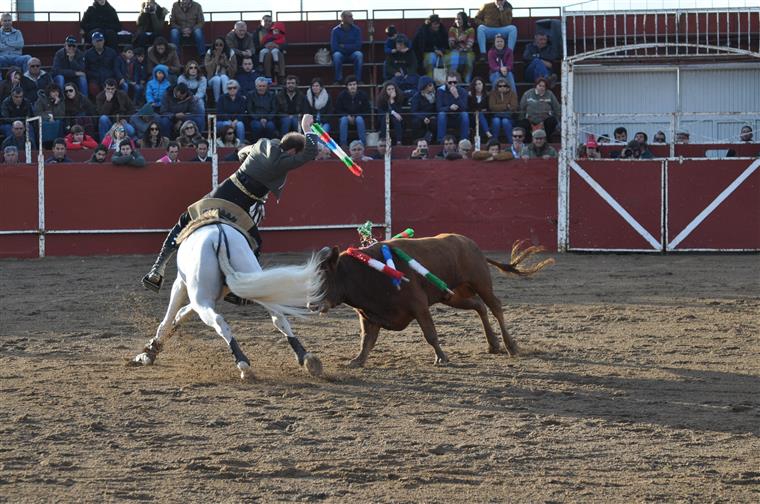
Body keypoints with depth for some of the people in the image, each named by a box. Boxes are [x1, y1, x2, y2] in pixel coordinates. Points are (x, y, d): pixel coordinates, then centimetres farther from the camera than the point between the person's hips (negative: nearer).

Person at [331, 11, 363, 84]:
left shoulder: (356, 29, -4)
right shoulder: (335, 30, -8)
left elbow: (358, 45, -9)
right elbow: (334, 47, -14)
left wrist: (344, 46, -15)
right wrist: (350, 47, -12)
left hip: (352, 54, 1)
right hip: (341, 54, -1)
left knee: (359, 55, -32)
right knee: (337, 55, -35)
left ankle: (358, 79, -26)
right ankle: (338, 80, -27)